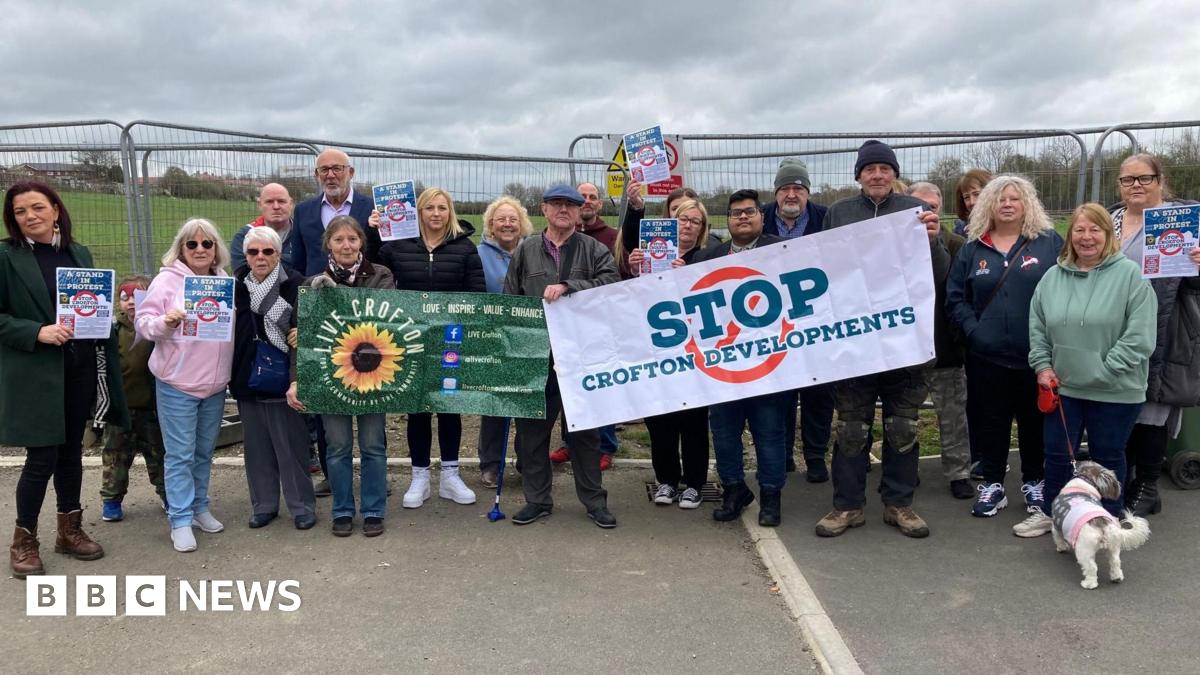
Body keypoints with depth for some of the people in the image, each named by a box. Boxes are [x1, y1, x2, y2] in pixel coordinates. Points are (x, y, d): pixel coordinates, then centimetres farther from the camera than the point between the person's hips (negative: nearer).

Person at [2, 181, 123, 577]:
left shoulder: (79, 252, 9)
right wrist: (37, 332, -21)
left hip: (81, 368, 5)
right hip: (35, 373, -5)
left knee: (71, 450, 14)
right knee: (42, 458, -1)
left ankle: (70, 530, 28)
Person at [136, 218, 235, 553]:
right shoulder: (167, 280, -5)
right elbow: (143, 321, -6)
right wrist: (165, 323, -25)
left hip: (215, 384, 5)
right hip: (176, 384, -4)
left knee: (204, 452, 16)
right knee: (180, 455, 0)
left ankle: (199, 508, 30)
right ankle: (180, 520, 8)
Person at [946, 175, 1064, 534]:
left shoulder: (1050, 242, 1)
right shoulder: (973, 249, 7)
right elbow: (955, 297, 6)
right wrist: (973, 331, -6)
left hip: (1037, 355, -1)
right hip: (987, 356, 1)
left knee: (1036, 420, 10)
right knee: (989, 421, 8)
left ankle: (1035, 484, 27)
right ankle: (992, 484, 22)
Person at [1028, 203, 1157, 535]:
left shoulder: (1129, 274, -10)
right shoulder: (1053, 276, 3)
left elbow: (1139, 336, -14)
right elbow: (1037, 327, 11)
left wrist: (1104, 371, -16)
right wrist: (1042, 365, 1)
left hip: (1114, 392, -3)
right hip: (1063, 386, 3)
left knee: (1108, 457, 12)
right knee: (1057, 454, 12)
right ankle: (1050, 513, 30)